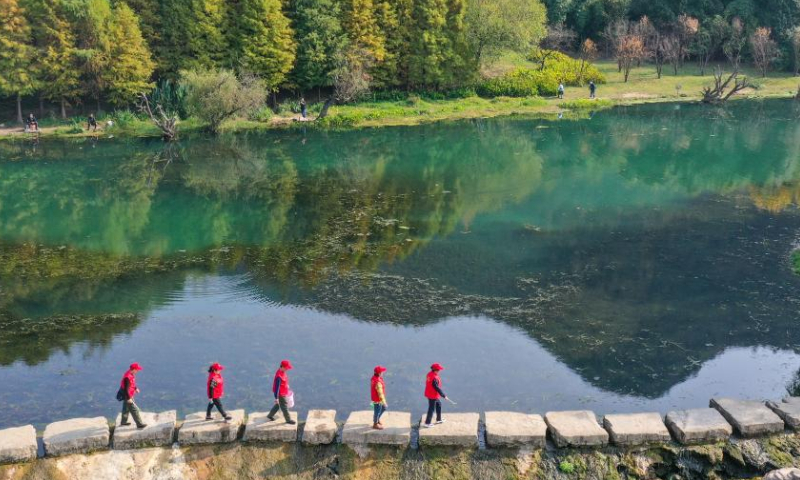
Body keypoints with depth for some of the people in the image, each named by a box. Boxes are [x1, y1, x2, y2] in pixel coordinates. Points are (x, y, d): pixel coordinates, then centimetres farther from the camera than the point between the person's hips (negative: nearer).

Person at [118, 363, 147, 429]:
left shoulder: (131, 374, -1)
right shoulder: (127, 377, -31)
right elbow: (126, 388, -28)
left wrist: (135, 388, 16)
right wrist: (129, 398, -24)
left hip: (128, 395, 10)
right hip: (127, 396, -10)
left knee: (126, 408, 25)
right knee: (134, 409, -3)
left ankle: (123, 422, 41)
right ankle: (139, 424, 4)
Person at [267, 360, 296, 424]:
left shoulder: (283, 372, -2)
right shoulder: (279, 376, -32)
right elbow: (276, 387, -27)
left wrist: (289, 390, 25)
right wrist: (276, 398, -23)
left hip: (284, 393, 9)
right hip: (281, 395, -9)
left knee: (278, 405, 25)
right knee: (284, 407, 10)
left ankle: (270, 416, 42)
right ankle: (288, 420, 28)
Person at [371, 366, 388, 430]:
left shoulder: (374, 377, -7)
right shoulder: (378, 382, -37)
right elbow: (380, 394, -29)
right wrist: (384, 403, -18)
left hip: (376, 398, 9)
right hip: (377, 400, -9)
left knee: (383, 408, 27)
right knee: (377, 412, 14)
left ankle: (377, 420, 46)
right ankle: (375, 424, 36)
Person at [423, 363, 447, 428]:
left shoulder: (429, 374, 0)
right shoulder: (434, 378, -29)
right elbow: (437, 388, -25)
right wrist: (444, 395, -15)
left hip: (429, 393, 10)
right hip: (433, 396, -10)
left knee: (439, 404, 24)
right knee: (431, 408, 2)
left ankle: (438, 420, 36)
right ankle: (427, 423, 10)